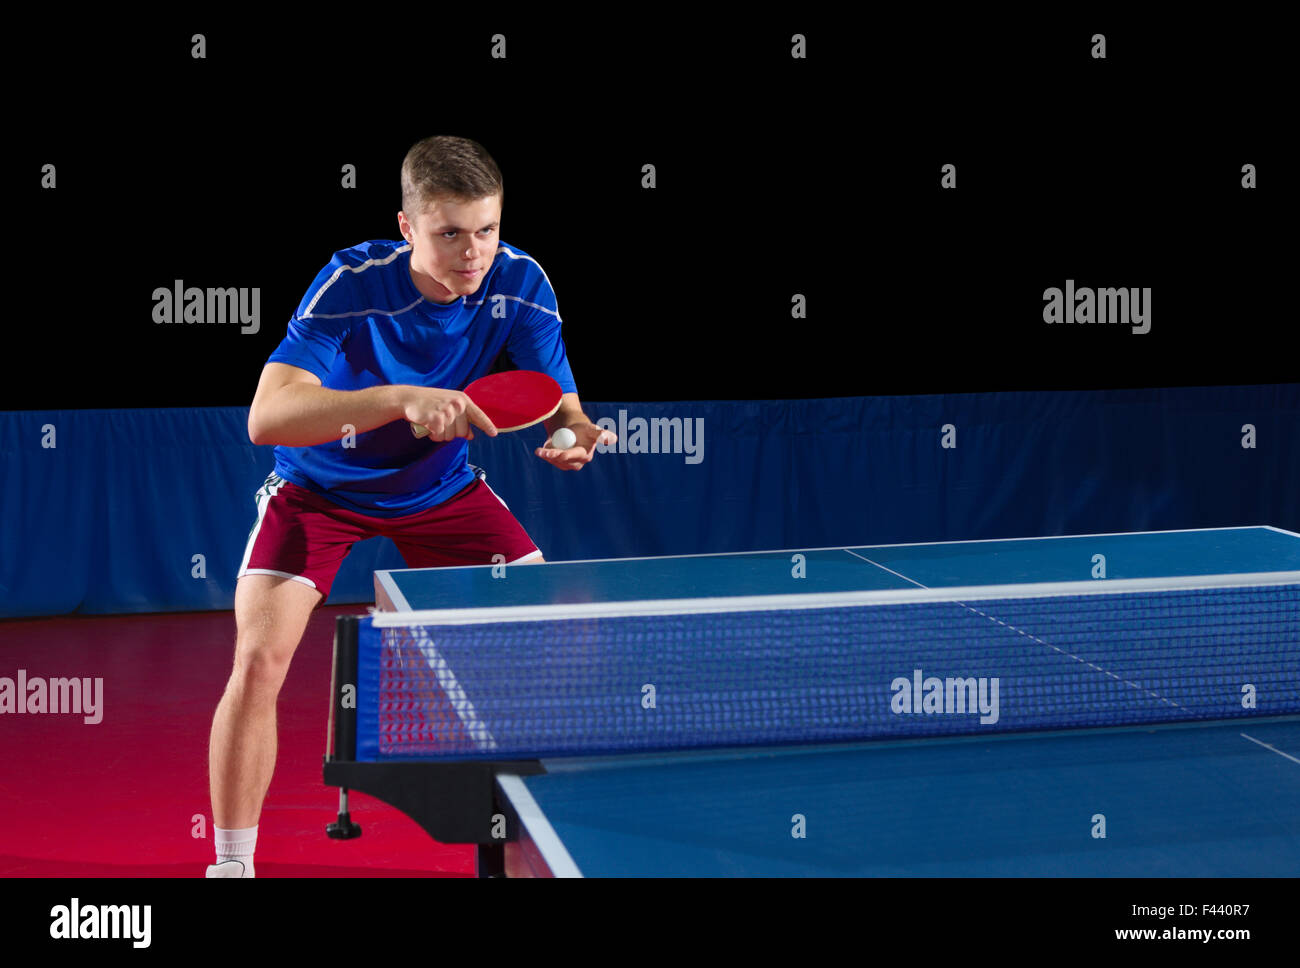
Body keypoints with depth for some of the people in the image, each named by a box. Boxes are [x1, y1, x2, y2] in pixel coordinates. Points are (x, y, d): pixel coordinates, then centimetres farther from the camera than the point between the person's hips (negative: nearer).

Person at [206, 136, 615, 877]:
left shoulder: (519, 283, -19)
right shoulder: (353, 284, -31)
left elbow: (562, 405, -14)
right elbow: (267, 417, -40)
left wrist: (575, 435, -39)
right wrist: (403, 400, -51)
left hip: (440, 489, 4)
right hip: (319, 488, -3)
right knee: (260, 659, -19)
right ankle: (232, 864, -2)